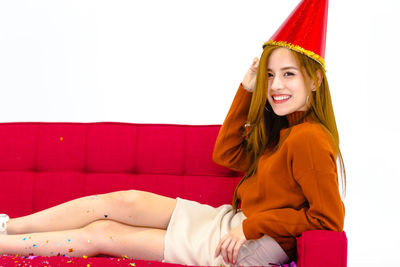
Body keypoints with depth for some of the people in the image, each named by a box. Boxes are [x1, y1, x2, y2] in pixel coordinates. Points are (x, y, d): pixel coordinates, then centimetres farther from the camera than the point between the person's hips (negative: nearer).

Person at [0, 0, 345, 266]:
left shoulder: (309, 138, -20)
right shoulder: (279, 127, 9)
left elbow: (329, 218, -22)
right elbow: (226, 155, 12)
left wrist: (252, 225, -21)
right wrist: (247, 90, 4)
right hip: (230, 223, 8)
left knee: (100, 234, -5)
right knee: (124, 201, -4)